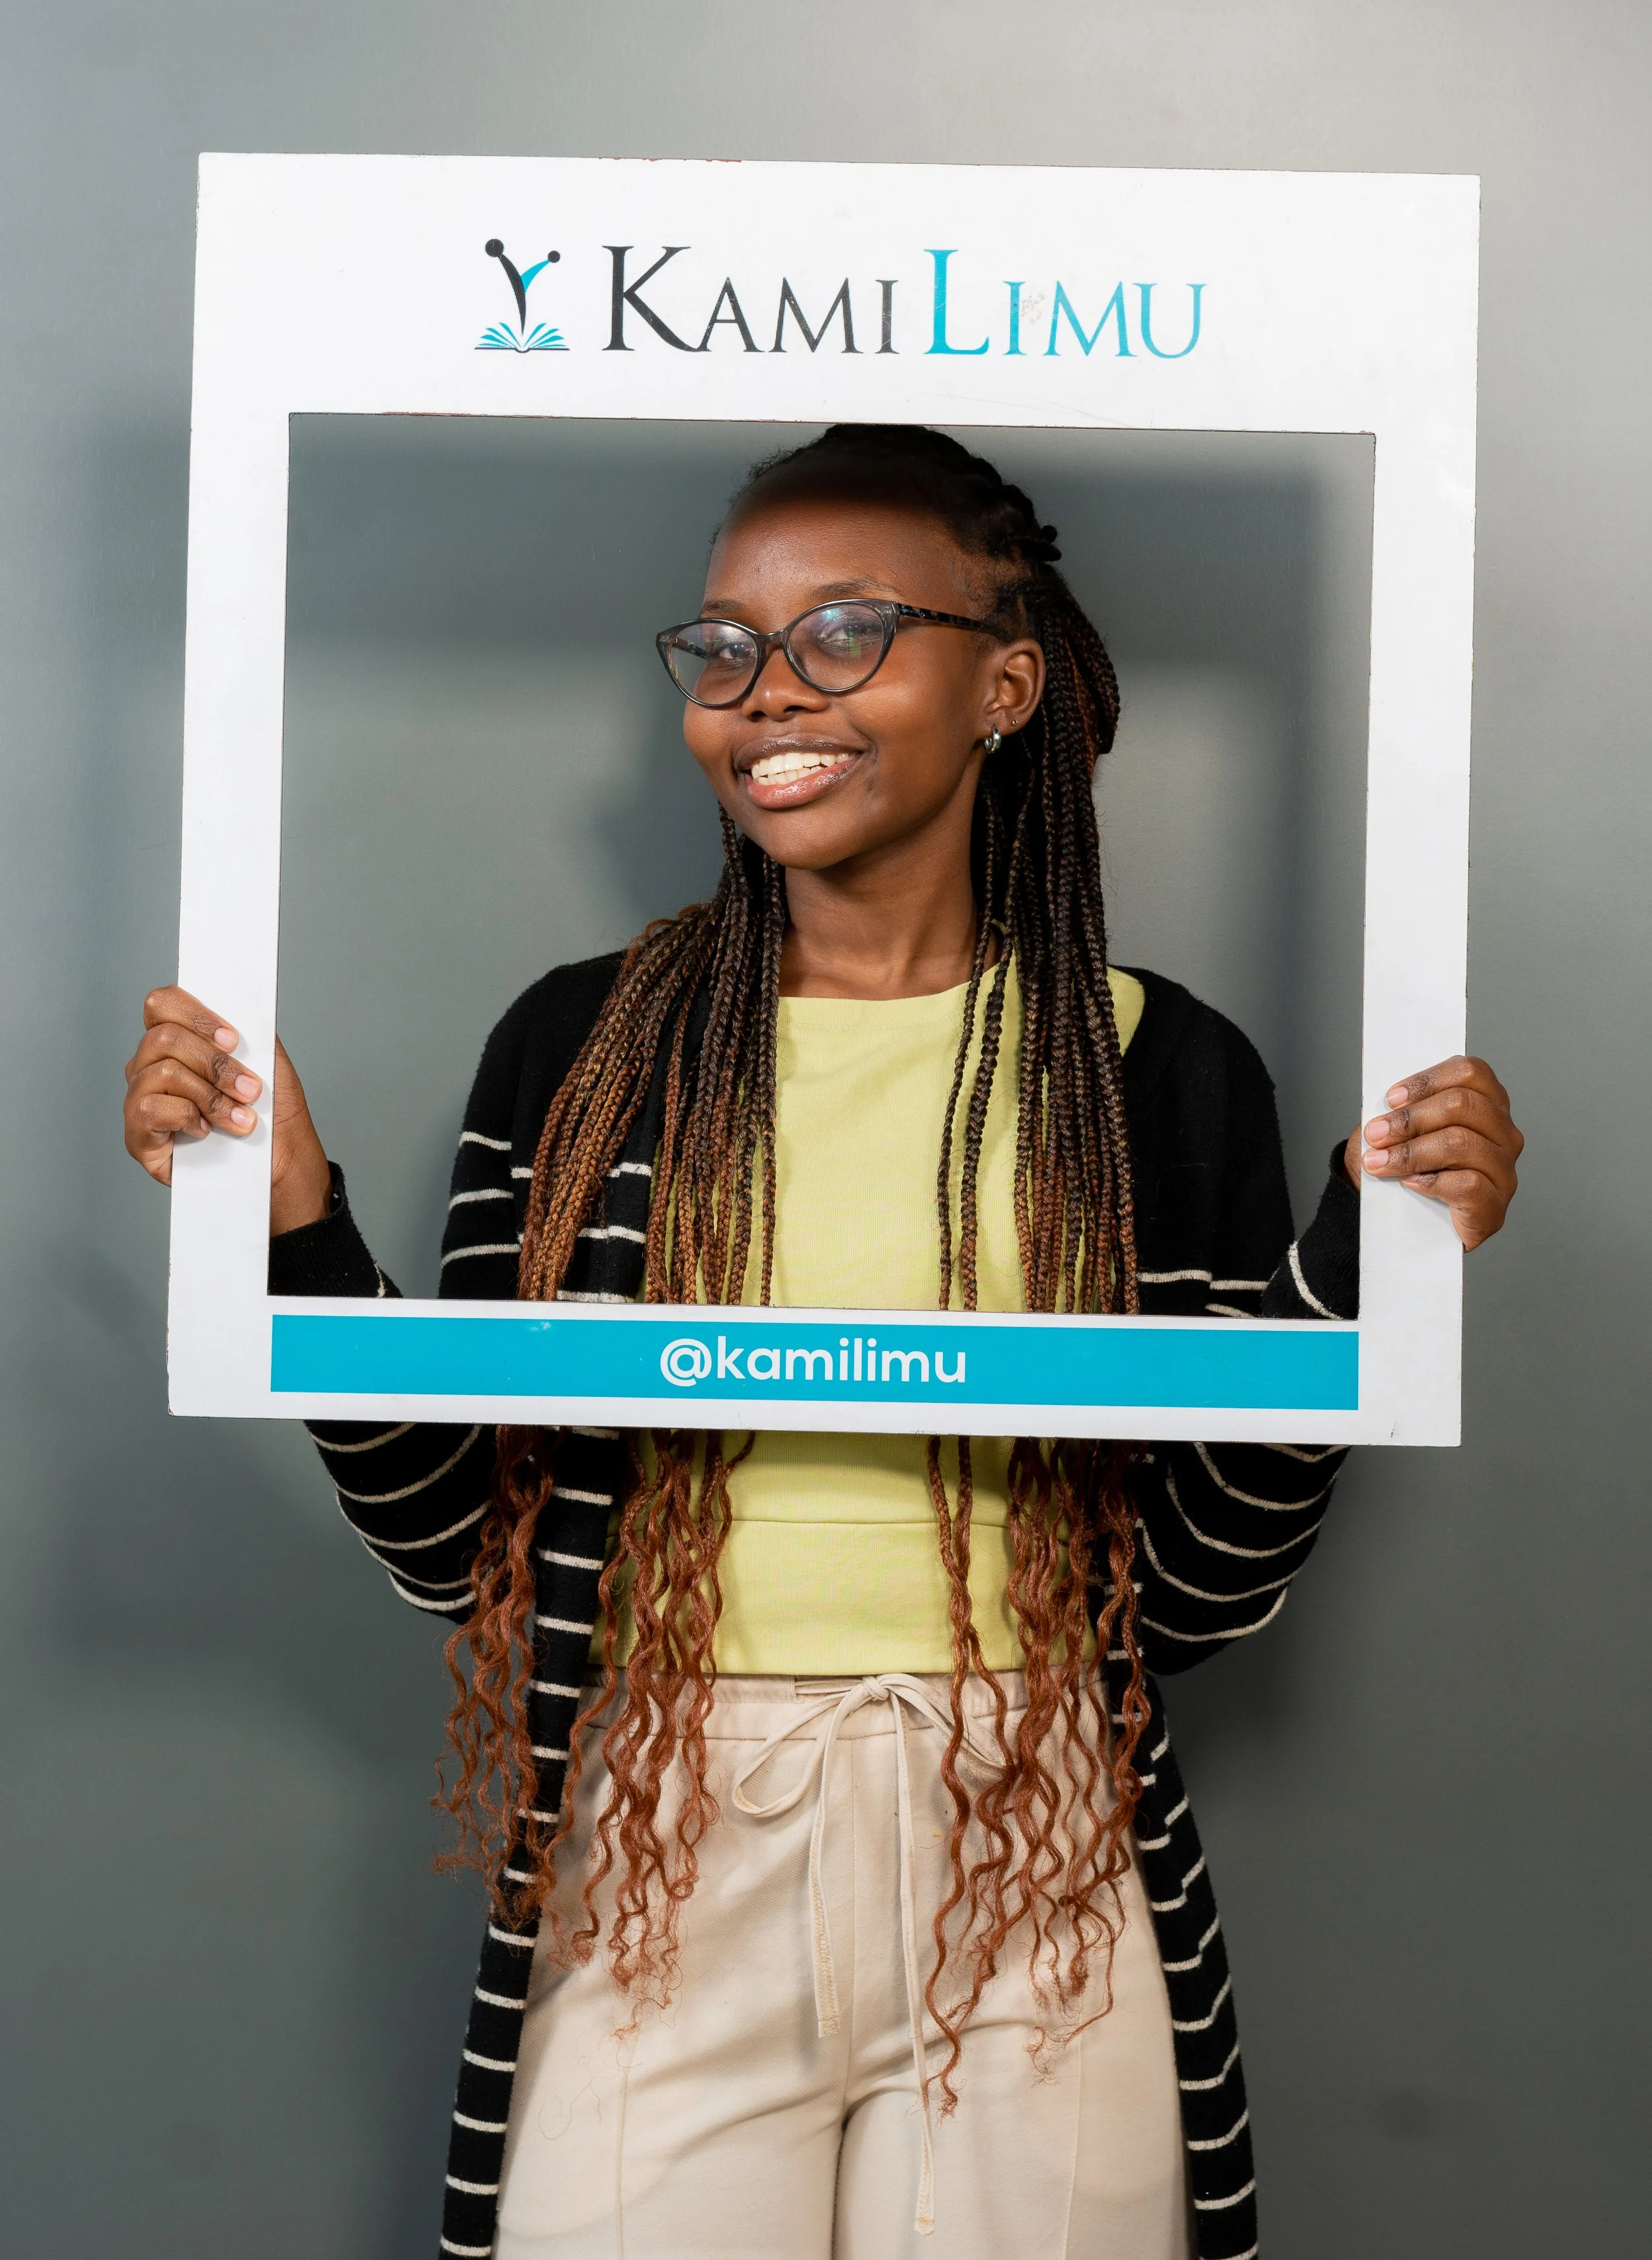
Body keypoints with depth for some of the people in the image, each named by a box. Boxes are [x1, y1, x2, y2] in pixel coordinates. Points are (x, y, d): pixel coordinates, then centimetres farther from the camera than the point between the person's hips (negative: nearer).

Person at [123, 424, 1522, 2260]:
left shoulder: (1159, 1069, -3)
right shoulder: (579, 1045, -1)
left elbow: (1203, 1592, -2)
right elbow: (456, 1546, -2)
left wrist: (1365, 1257, -13)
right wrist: (289, 1220, -12)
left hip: (1031, 1888, 0)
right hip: (656, 1876, 1)